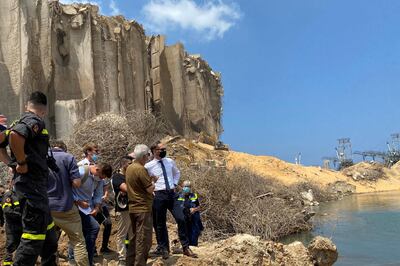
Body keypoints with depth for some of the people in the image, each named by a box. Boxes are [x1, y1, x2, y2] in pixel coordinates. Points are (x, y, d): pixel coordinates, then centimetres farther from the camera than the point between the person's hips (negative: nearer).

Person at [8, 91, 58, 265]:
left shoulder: (22, 120, 17)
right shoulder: (35, 121, -12)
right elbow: (14, 135, -32)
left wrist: (15, 163, 20)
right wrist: (23, 163, -21)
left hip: (33, 185, 10)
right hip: (32, 185, -10)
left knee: (47, 230, 19)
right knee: (34, 234, -9)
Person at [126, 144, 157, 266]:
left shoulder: (129, 168, 8)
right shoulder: (141, 169, -18)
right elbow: (150, 189, -18)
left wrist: (149, 179, 12)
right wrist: (153, 180, 0)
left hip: (133, 208, 9)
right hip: (143, 209, -9)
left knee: (135, 237, 19)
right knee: (144, 240, -2)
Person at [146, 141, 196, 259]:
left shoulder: (170, 161, 7)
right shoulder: (148, 166, -5)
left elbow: (177, 173, 26)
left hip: (172, 194, 3)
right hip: (159, 195, -3)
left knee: (181, 219, -3)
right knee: (160, 223, 7)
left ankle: (185, 247, 8)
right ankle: (164, 249, 23)